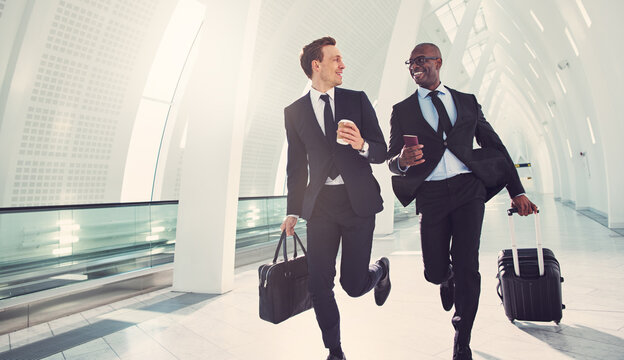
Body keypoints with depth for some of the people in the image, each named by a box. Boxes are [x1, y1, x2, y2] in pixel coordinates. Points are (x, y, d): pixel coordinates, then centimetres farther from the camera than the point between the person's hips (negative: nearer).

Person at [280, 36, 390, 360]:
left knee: (353, 285, 2)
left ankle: (380, 269, 38)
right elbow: (296, 166, 12)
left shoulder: (357, 100, 7)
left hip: (358, 200, -1)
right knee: (319, 285, 1)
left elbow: (381, 151, 6)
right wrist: (293, 211, 9)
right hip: (320, 203, 1)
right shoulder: (295, 111, 8)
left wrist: (362, 146, -17)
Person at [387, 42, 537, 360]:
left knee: (467, 268, -5)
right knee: (435, 272, 1)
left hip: (469, 189, 1)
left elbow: (495, 146, 15)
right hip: (431, 194, 0)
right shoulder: (402, 110, 10)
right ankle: (449, 279, 42)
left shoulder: (467, 101, 14)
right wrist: (402, 160, -21)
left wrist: (516, 190, 9)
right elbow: (392, 161, 4)